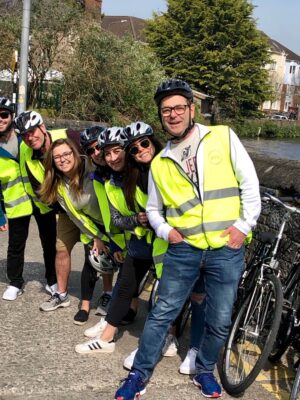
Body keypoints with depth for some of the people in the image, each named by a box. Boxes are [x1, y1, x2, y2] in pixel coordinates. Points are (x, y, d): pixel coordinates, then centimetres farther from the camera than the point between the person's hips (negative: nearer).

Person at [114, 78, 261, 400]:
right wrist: (165, 230, -1)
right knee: (161, 314, 6)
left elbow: (249, 183, -1)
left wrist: (244, 225, -8)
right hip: (183, 250, 2)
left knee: (219, 322, 9)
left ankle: (204, 371, 33)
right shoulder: (160, 163, 8)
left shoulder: (224, 137, -1)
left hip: (226, 250, -1)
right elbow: (153, 208, 18)